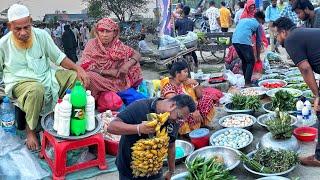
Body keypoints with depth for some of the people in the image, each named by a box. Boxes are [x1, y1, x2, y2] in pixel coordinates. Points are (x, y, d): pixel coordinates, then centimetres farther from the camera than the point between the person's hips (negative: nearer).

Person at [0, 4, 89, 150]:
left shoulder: (41, 35, -1)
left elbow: (59, 57, 3)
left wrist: (78, 68, -13)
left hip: (46, 76, 4)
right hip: (20, 82, -4)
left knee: (76, 77, -14)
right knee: (36, 90, -40)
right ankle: (30, 130, -16)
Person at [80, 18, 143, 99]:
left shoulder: (118, 45, -1)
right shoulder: (92, 44, -9)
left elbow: (137, 55, 3)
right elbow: (85, 66, -15)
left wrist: (127, 65, -18)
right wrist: (108, 72, -20)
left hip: (116, 79, 3)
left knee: (134, 63, -4)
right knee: (89, 76, -35)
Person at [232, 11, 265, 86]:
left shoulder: (243, 19, 30)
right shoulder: (258, 24, 15)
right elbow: (258, 42, 16)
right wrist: (258, 56, 25)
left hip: (234, 40, 6)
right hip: (244, 41, -6)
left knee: (244, 61, 22)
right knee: (251, 61, 6)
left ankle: (246, 79, 28)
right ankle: (247, 82, 1)